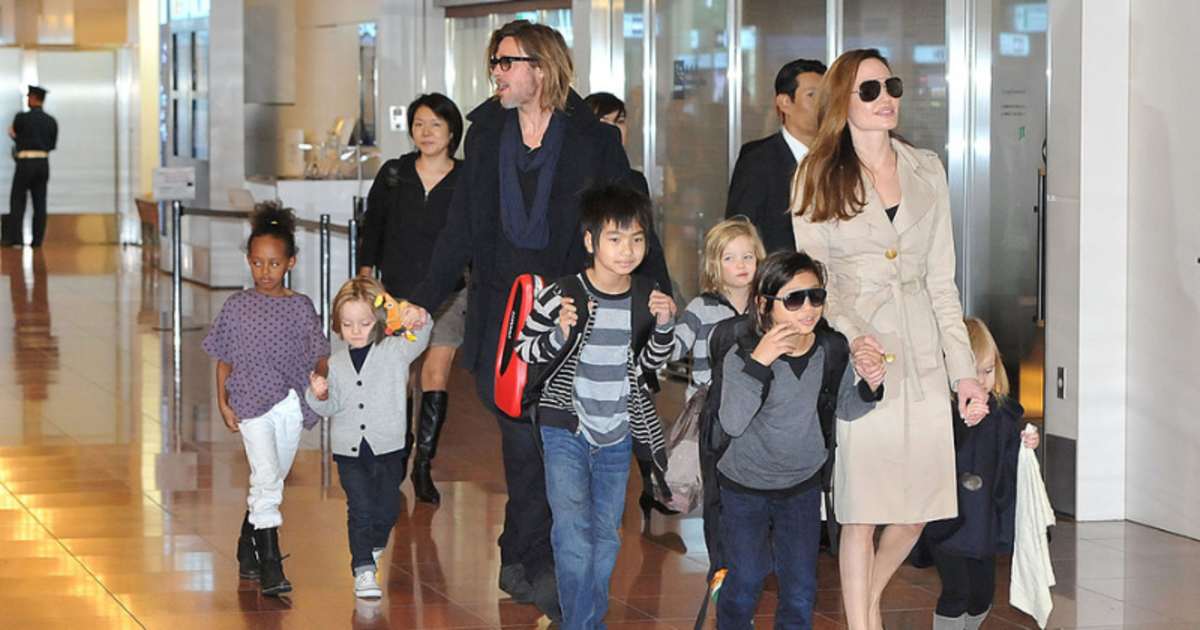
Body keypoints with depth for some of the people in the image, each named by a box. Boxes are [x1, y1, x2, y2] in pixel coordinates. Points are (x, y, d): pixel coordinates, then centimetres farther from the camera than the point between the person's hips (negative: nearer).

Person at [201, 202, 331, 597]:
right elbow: (225, 359, 6)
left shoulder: (300, 307, 3)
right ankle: (270, 566, -13)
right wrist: (223, 402, 0)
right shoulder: (237, 306, 1)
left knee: (271, 482, 13)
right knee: (266, 479, -14)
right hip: (252, 404, -3)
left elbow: (319, 354, 2)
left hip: (291, 406, 3)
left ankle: (248, 550, 33)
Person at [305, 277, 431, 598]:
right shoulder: (337, 363, 5)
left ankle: (372, 548, 36)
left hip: (388, 448, -1)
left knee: (387, 508, 8)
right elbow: (332, 406, 9)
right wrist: (319, 397, -12)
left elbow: (418, 341, -22)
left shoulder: (395, 351, -3)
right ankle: (364, 569, -4)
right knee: (360, 509, -6)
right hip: (350, 450, 1)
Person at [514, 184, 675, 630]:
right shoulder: (561, 296, -16)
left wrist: (664, 327, -8)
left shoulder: (647, 297, -2)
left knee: (606, 536, 14)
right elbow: (523, 349, -7)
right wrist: (559, 335, -25)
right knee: (574, 535, -12)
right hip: (566, 429, -4)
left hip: (617, 433, 4)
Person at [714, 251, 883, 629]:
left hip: (802, 483, 3)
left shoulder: (833, 349, -12)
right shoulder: (742, 354, -22)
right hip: (746, 484, -3)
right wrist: (758, 363, -42)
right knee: (745, 581, 7)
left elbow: (844, 409, 4)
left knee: (801, 590, 9)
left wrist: (870, 387, -18)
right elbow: (732, 424, -33)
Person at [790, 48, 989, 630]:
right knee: (859, 510, -5)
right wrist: (853, 339, -19)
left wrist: (964, 367, 5)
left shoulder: (926, 170, 11)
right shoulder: (817, 176, 2)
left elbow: (942, 278, 11)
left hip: (921, 353, 3)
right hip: (855, 353, -3)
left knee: (919, 506, 4)